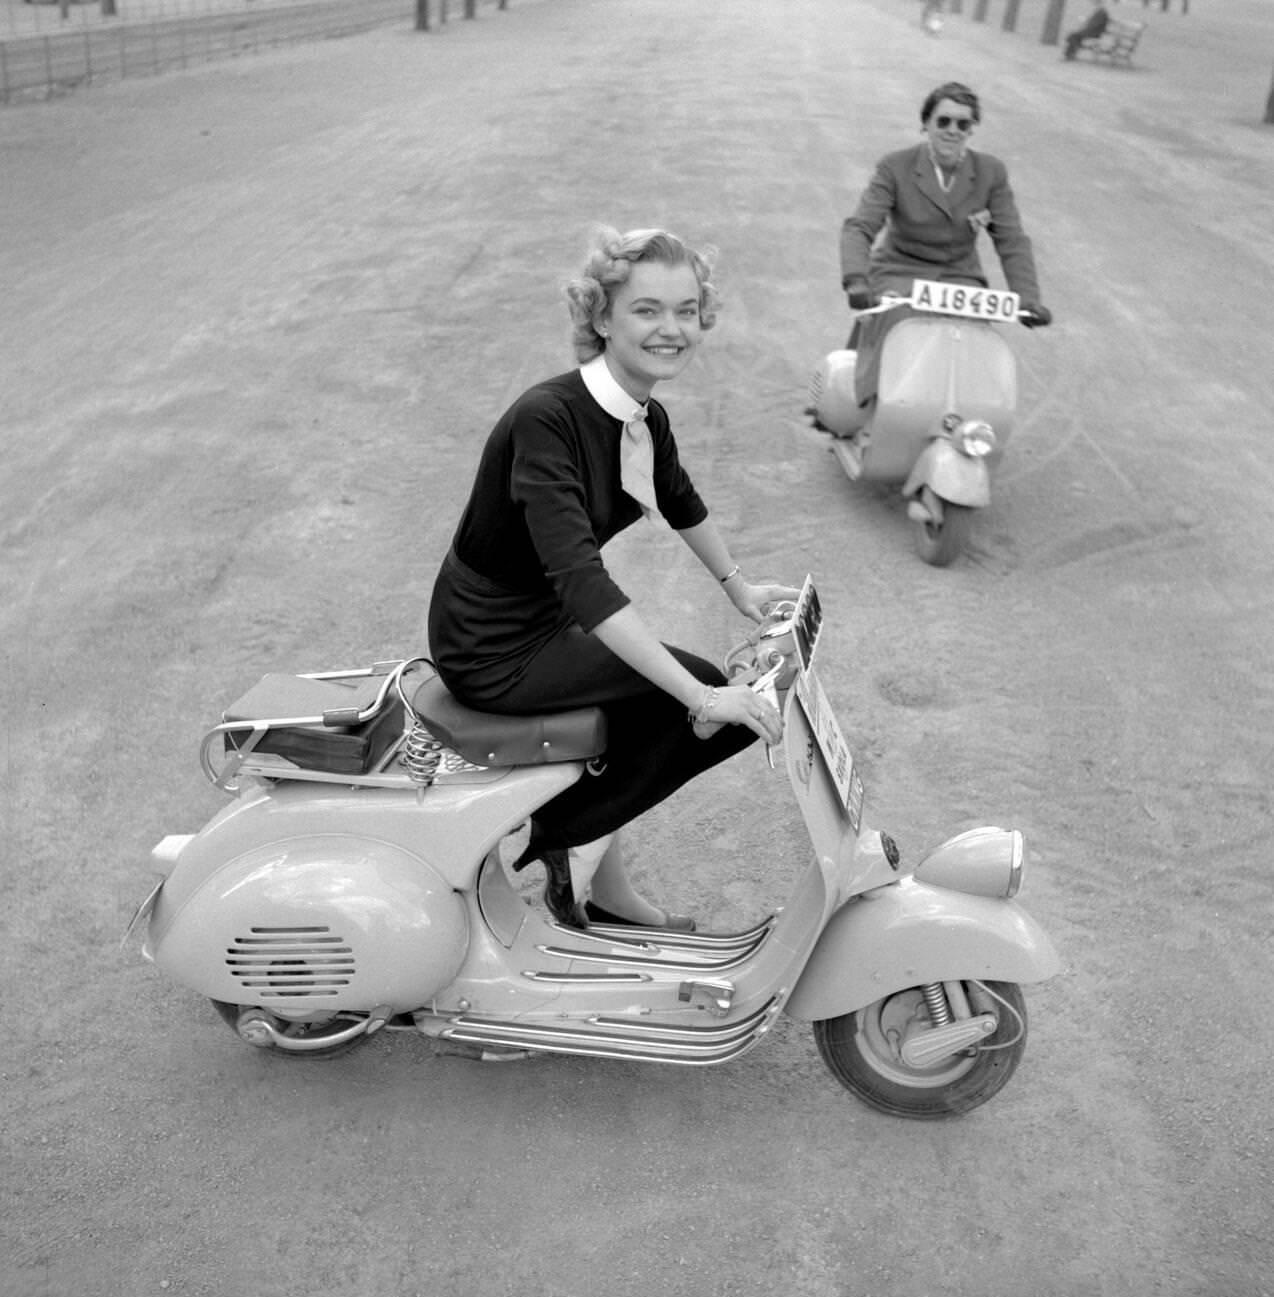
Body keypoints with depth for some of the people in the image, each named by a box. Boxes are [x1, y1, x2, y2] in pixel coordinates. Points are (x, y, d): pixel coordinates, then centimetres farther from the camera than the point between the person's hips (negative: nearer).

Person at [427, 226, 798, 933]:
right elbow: (580, 579, -36)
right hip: (493, 649, -8)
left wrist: (738, 586, 24)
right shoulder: (547, 418, -28)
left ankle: (604, 891, 37)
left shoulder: (647, 420, -1)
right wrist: (704, 695, -38)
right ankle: (553, 833, 3)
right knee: (722, 708, -10)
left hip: (544, 617, 9)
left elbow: (681, 502, 22)